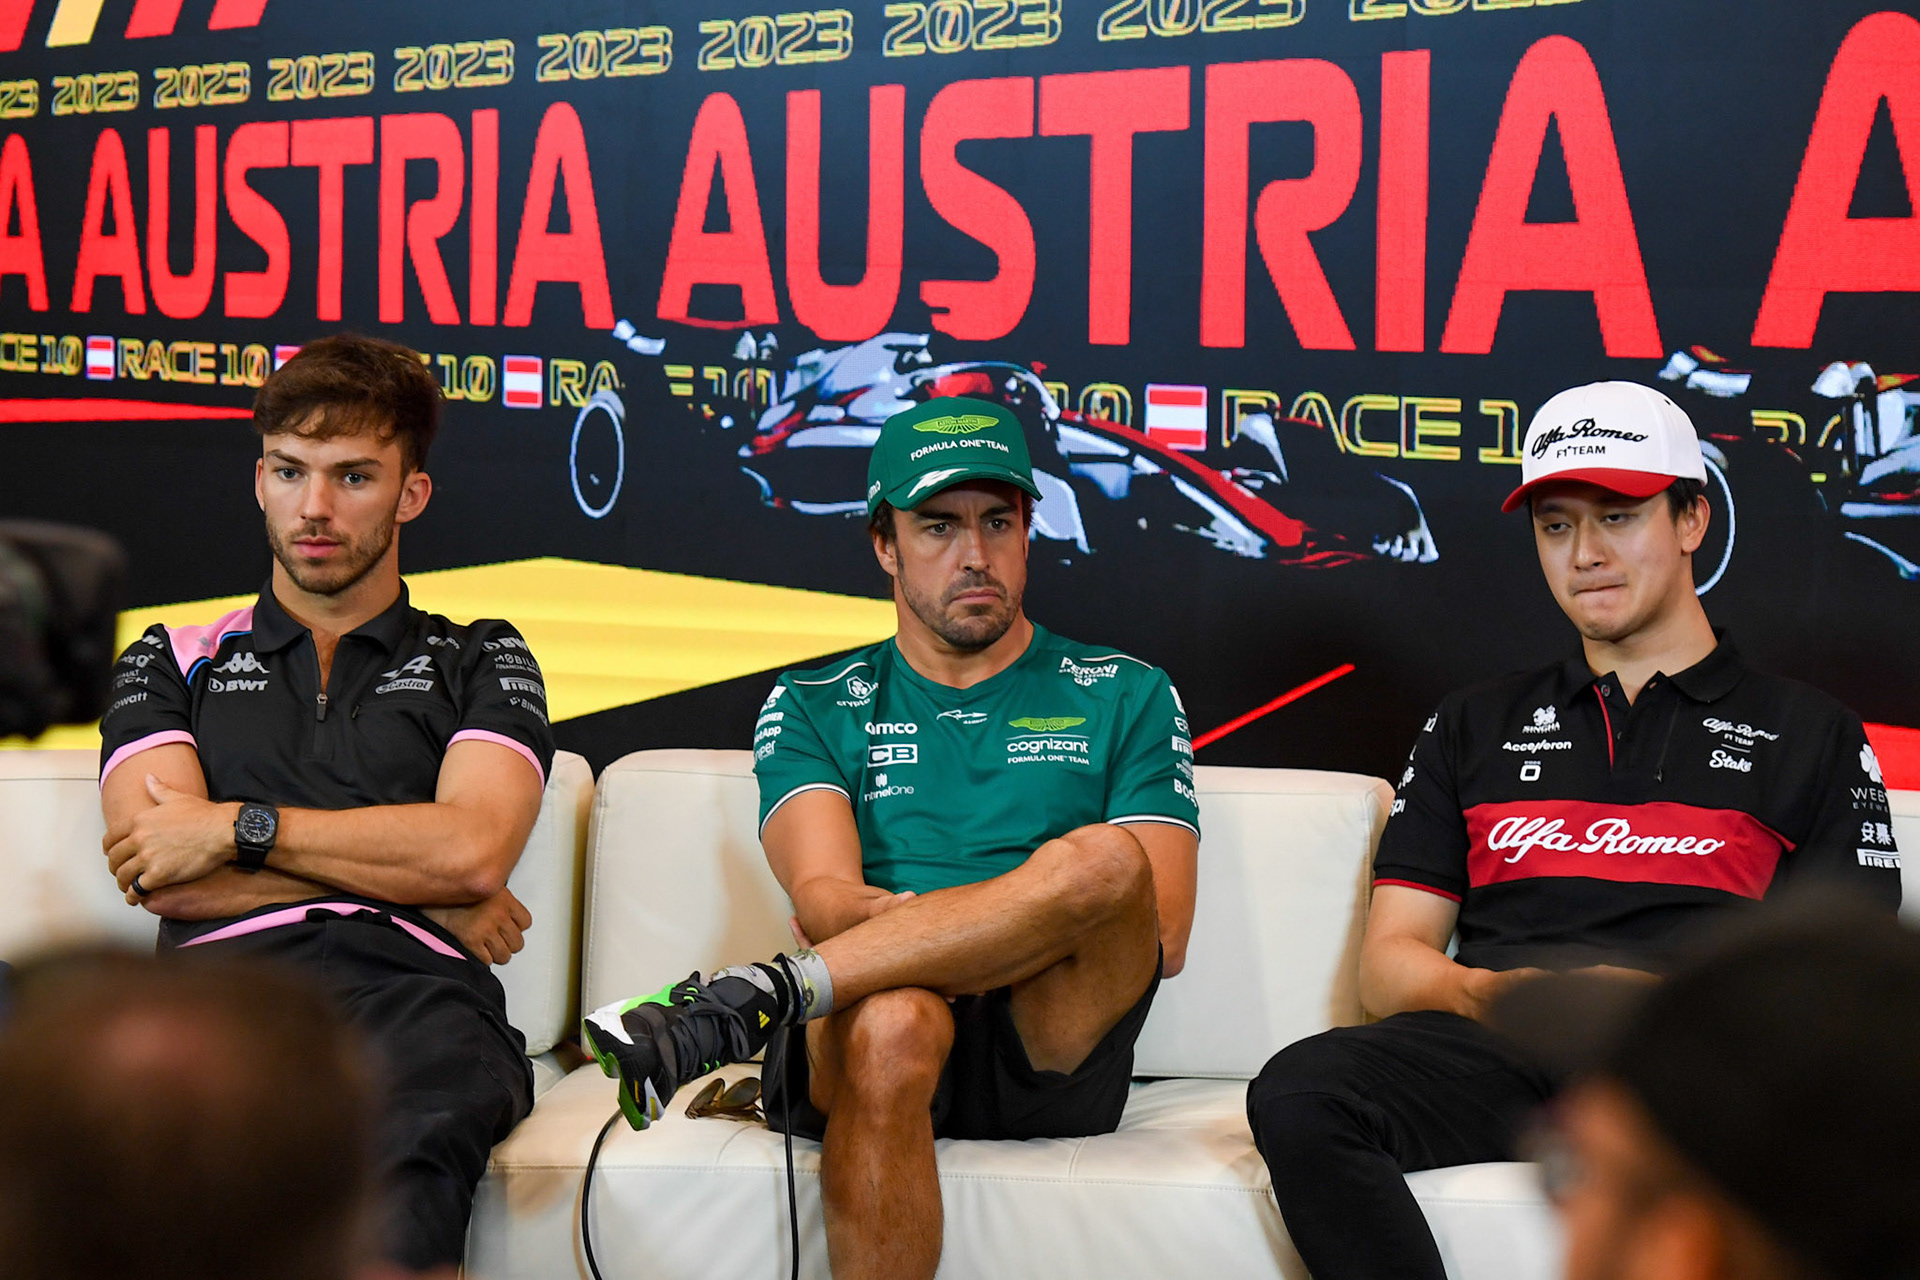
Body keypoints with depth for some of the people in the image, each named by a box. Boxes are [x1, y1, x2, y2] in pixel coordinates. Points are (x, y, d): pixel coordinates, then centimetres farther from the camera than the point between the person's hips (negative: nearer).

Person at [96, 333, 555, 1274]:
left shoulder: (480, 662, 25)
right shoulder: (172, 662, 28)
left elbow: (472, 846, 5)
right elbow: (156, 871, 10)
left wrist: (241, 827, 3)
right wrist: (419, 887, 5)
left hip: (413, 995, -1)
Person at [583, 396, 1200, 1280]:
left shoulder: (1125, 697, 19)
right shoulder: (814, 709, 20)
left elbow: (1162, 935, 8)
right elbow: (821, 896, 1)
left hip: (1054, 1052, 1)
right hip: (860, 1028, -1)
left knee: (1104, 860, -31)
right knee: (895, 1021, -39)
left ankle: (746, 1004, -32)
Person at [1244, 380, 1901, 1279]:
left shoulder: (1810, 735, 20)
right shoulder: (1474, 726, 27)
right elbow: (1388, 962, 18)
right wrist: (1478, 992, -6)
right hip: (1494, 1052, 3)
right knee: (1297, 1095, -31)